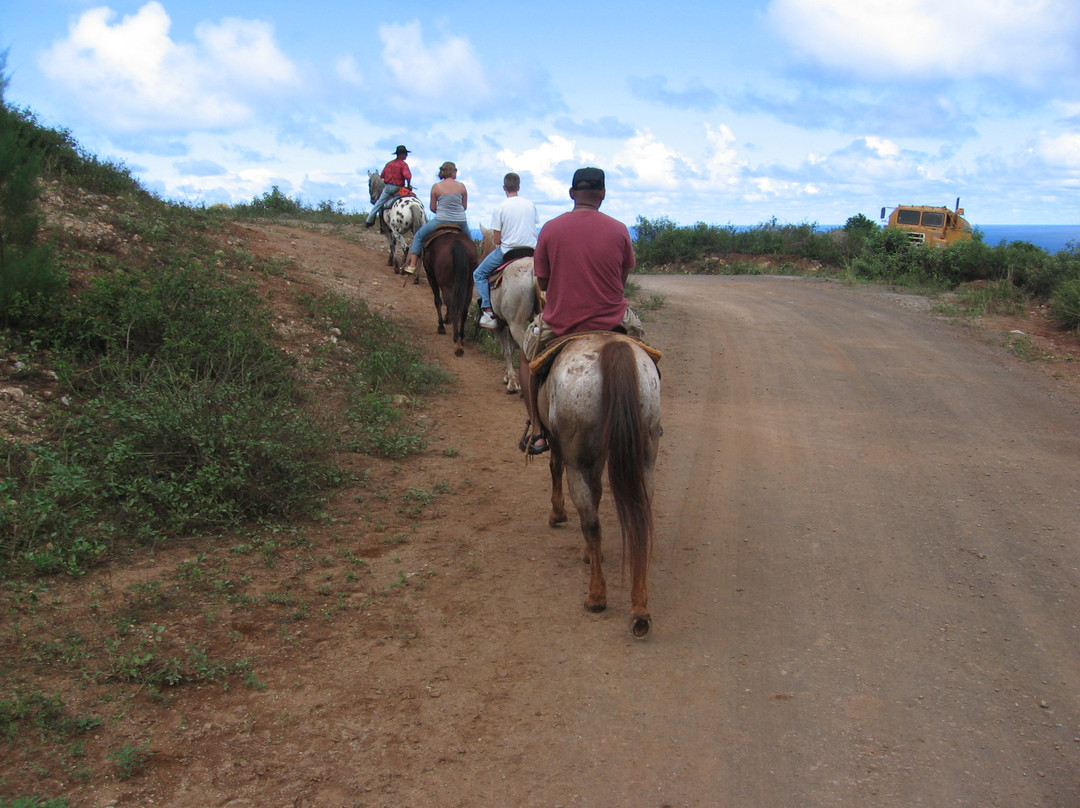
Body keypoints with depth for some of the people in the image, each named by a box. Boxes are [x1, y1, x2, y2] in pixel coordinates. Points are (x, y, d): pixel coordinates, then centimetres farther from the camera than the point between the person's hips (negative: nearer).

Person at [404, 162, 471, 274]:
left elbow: (432, 208, 2)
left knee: (419, 235, 18)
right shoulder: (462, 186, -1)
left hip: (441, 220, -1)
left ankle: (412, 265, 12)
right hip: (460, 222, 2)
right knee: (468, 237, 33)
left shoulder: (436, 187, -3)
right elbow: (465, 207, 7)